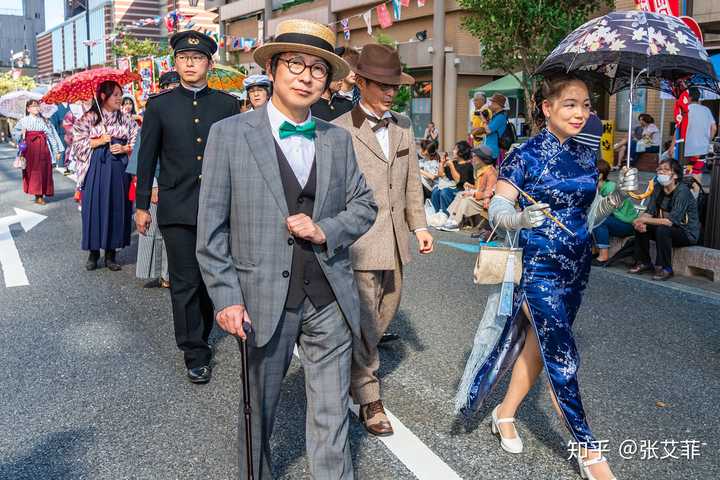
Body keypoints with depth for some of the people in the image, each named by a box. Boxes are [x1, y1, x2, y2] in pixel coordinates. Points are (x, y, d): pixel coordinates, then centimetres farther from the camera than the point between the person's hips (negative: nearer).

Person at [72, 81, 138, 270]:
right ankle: (93, 253, 10)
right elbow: (79, 143, 2)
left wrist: (124, 148, -10)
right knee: (95, 207, -2)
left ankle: (111, 254, 11)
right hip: (97, 167, -2)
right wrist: (99, 141, -10)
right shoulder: (89, 118, 3)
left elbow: (137, 142, 8)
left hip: (119, 168, 2)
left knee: (117, 207, 2)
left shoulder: (126, 119, 9)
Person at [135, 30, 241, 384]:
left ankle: (200, 337, 33)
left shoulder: (228, 105, 4)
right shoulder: (159, 105, 3)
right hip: (177, 209, -1)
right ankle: (195, 354, 14)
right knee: (185, 283, 2)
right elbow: (147, 158, 5)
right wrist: (142, 205, 5)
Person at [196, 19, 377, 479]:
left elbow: (365, 204, 11)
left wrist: (325, 230, -8)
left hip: (330, 299, 3)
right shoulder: (229, 134, -4)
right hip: (264, 299, -2)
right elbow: (211, 228, -5)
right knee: (259, 410, 17)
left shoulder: (338, 140, 6)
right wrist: (226, 297, -9)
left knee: (332, 416, 12)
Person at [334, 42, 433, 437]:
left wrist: (419, 225, 10)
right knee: (364, 322, 0)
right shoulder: (340, 131, -10)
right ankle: (368, 398, 15)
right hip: (359, 241, -7)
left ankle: (354, 364, 43)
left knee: (384, 314, 19)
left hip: (395, 241, 7)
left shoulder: (403, 126, 10)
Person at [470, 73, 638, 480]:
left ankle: (506, 413, 34)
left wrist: (618, 195, -4)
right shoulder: (526, 155, -11)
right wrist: (521, 218, -34)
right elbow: (497, 209, -13)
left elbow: (589, 215, 13)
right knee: (562, 356, -3)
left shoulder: (586, 155, 7)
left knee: (540, 342, 15)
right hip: (539, 265, -6)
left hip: (577, 265, 7)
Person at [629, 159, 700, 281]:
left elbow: (672, 221, -31)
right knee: (640, 227, -9)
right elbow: (649, 212, -3)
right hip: (669, 230, 7)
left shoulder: (682, 191, -23)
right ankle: (644, 263, 4)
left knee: (662, 229, -33)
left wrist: (645, 220, -29)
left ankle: (665, 268, -18)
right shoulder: (658, 190, 0)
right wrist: (641, 222, -26)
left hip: (688, 233, -7)